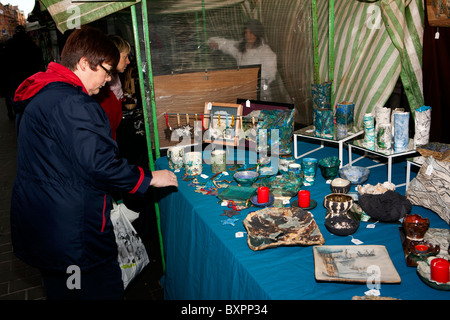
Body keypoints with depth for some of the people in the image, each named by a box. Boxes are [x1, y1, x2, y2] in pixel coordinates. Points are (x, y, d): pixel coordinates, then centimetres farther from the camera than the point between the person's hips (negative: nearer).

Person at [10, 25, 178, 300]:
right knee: (105, 291, 5)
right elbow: (97, 163, -27)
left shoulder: (40, 94, 12)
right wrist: (149, 178, -15)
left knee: (61, 290, 26)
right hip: (73, 233, -10)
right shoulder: (71, 103, -23)